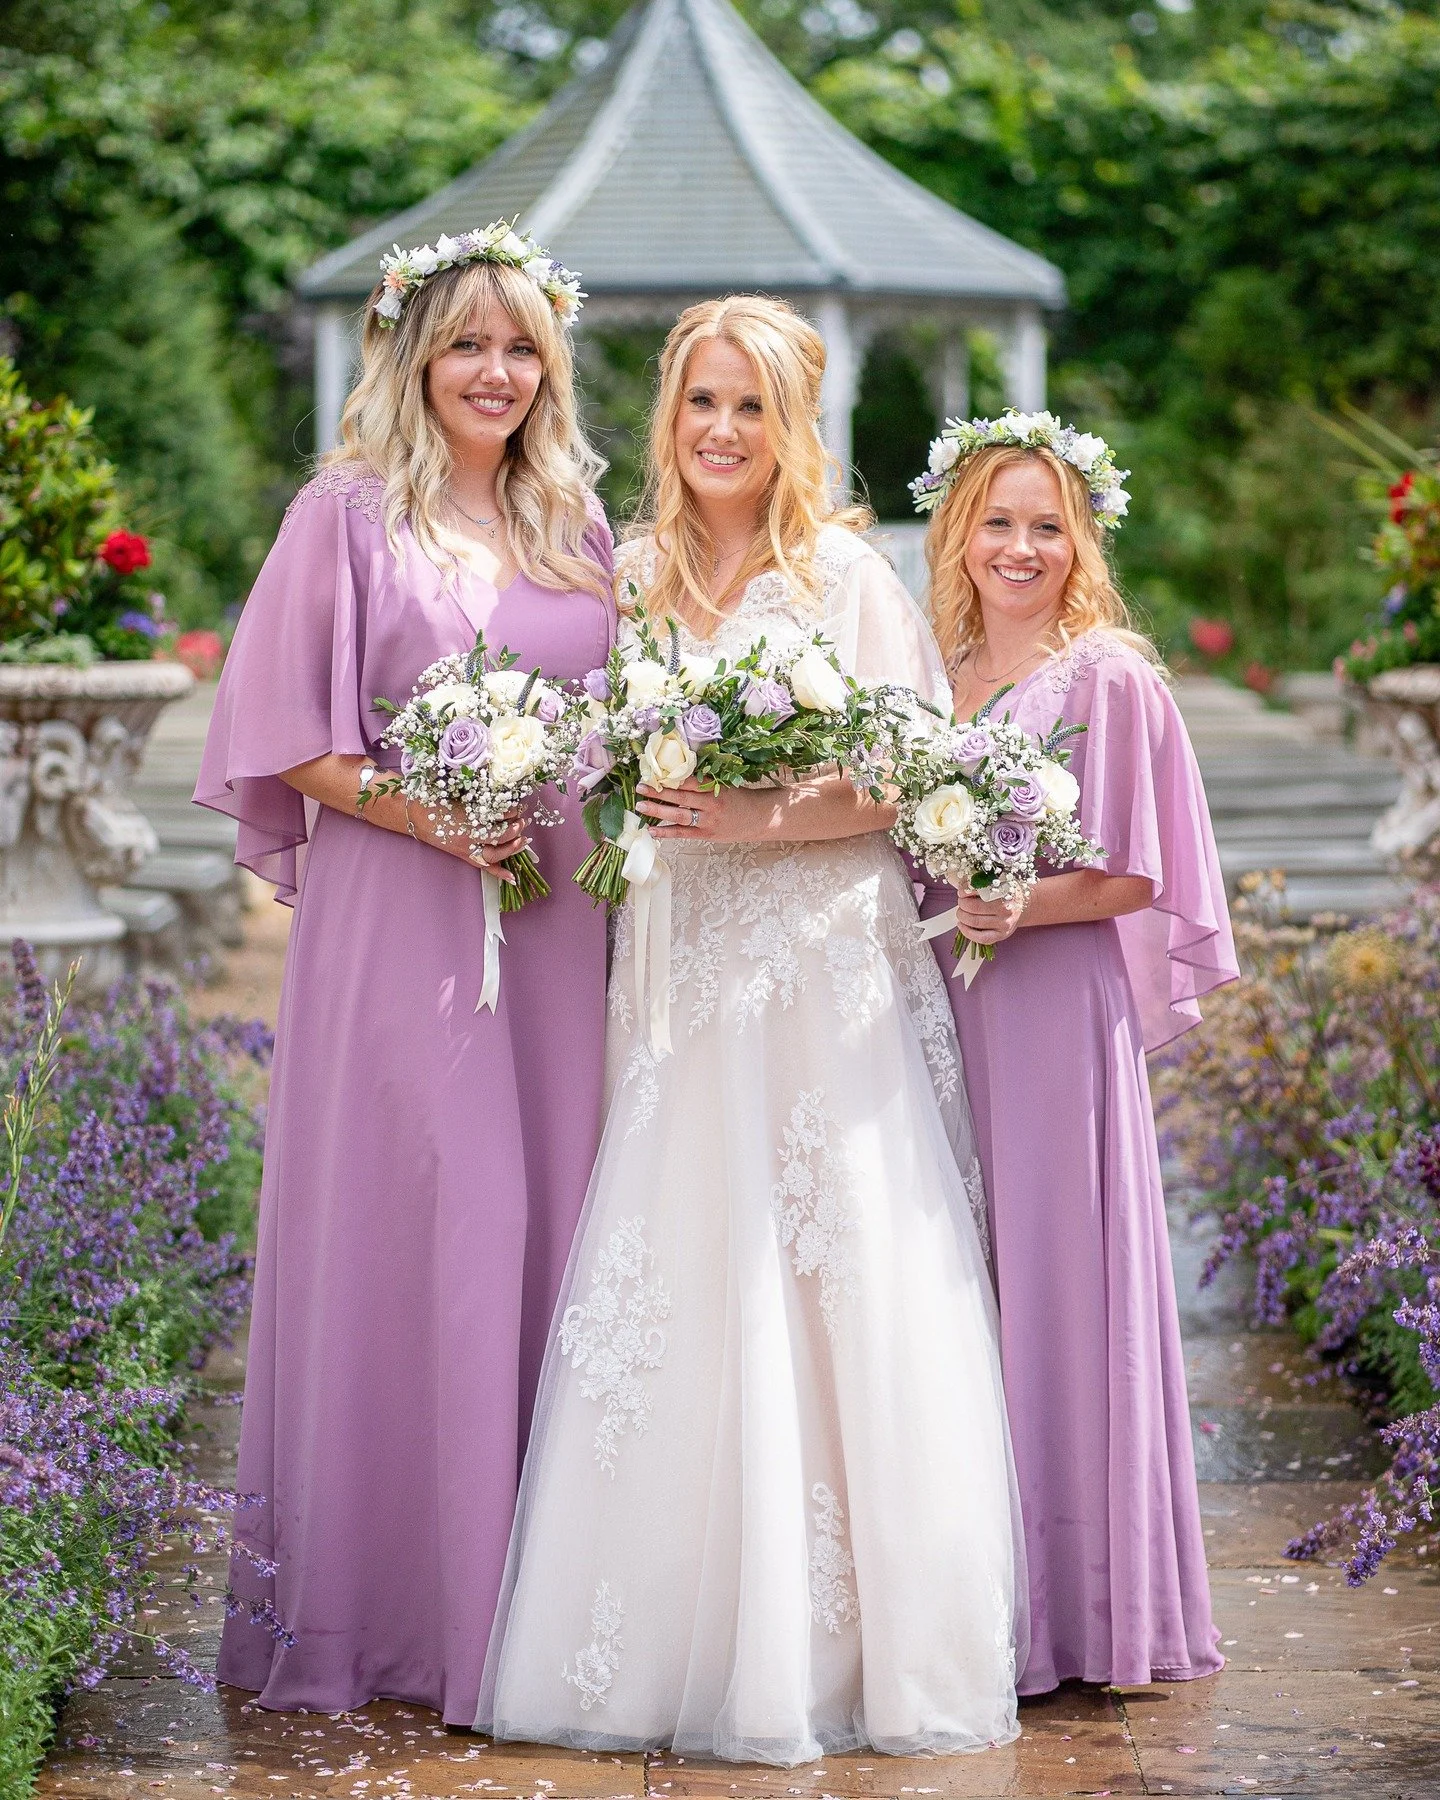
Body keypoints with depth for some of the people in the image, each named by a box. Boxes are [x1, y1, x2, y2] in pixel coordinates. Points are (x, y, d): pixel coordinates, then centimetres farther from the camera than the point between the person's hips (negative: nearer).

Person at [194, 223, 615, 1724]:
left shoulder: (577, 524, 14)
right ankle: (395, 1590, 5)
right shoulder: (350, 515, 0)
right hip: (399, 916, -4)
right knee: (412, 1220, -5)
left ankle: (536, 1588, 13)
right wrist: (423, 811, -16)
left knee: (550, 1215, 4)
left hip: (557, 917, 5)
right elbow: (286, 740, -3)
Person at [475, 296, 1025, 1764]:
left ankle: (840, 1636, 4)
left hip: (828, 976, -3)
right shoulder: (631, 575, 11)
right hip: (681, 975, 3)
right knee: (678, 1296, 0)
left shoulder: (845, 576, 0)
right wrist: (638, 810, -3)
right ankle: (693, 1635, 9)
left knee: (839, 1294, -5)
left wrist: (766, 819, -17)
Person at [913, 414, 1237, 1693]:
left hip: (1057, 1010, -5)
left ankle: (1081, 1608, 8)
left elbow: (1132, 876, -7)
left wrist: (1019, 907, -19)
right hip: (944, 1009, 5)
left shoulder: (1111, 680, -3)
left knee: (1058, 1280, -3)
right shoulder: (932, 675, 14)